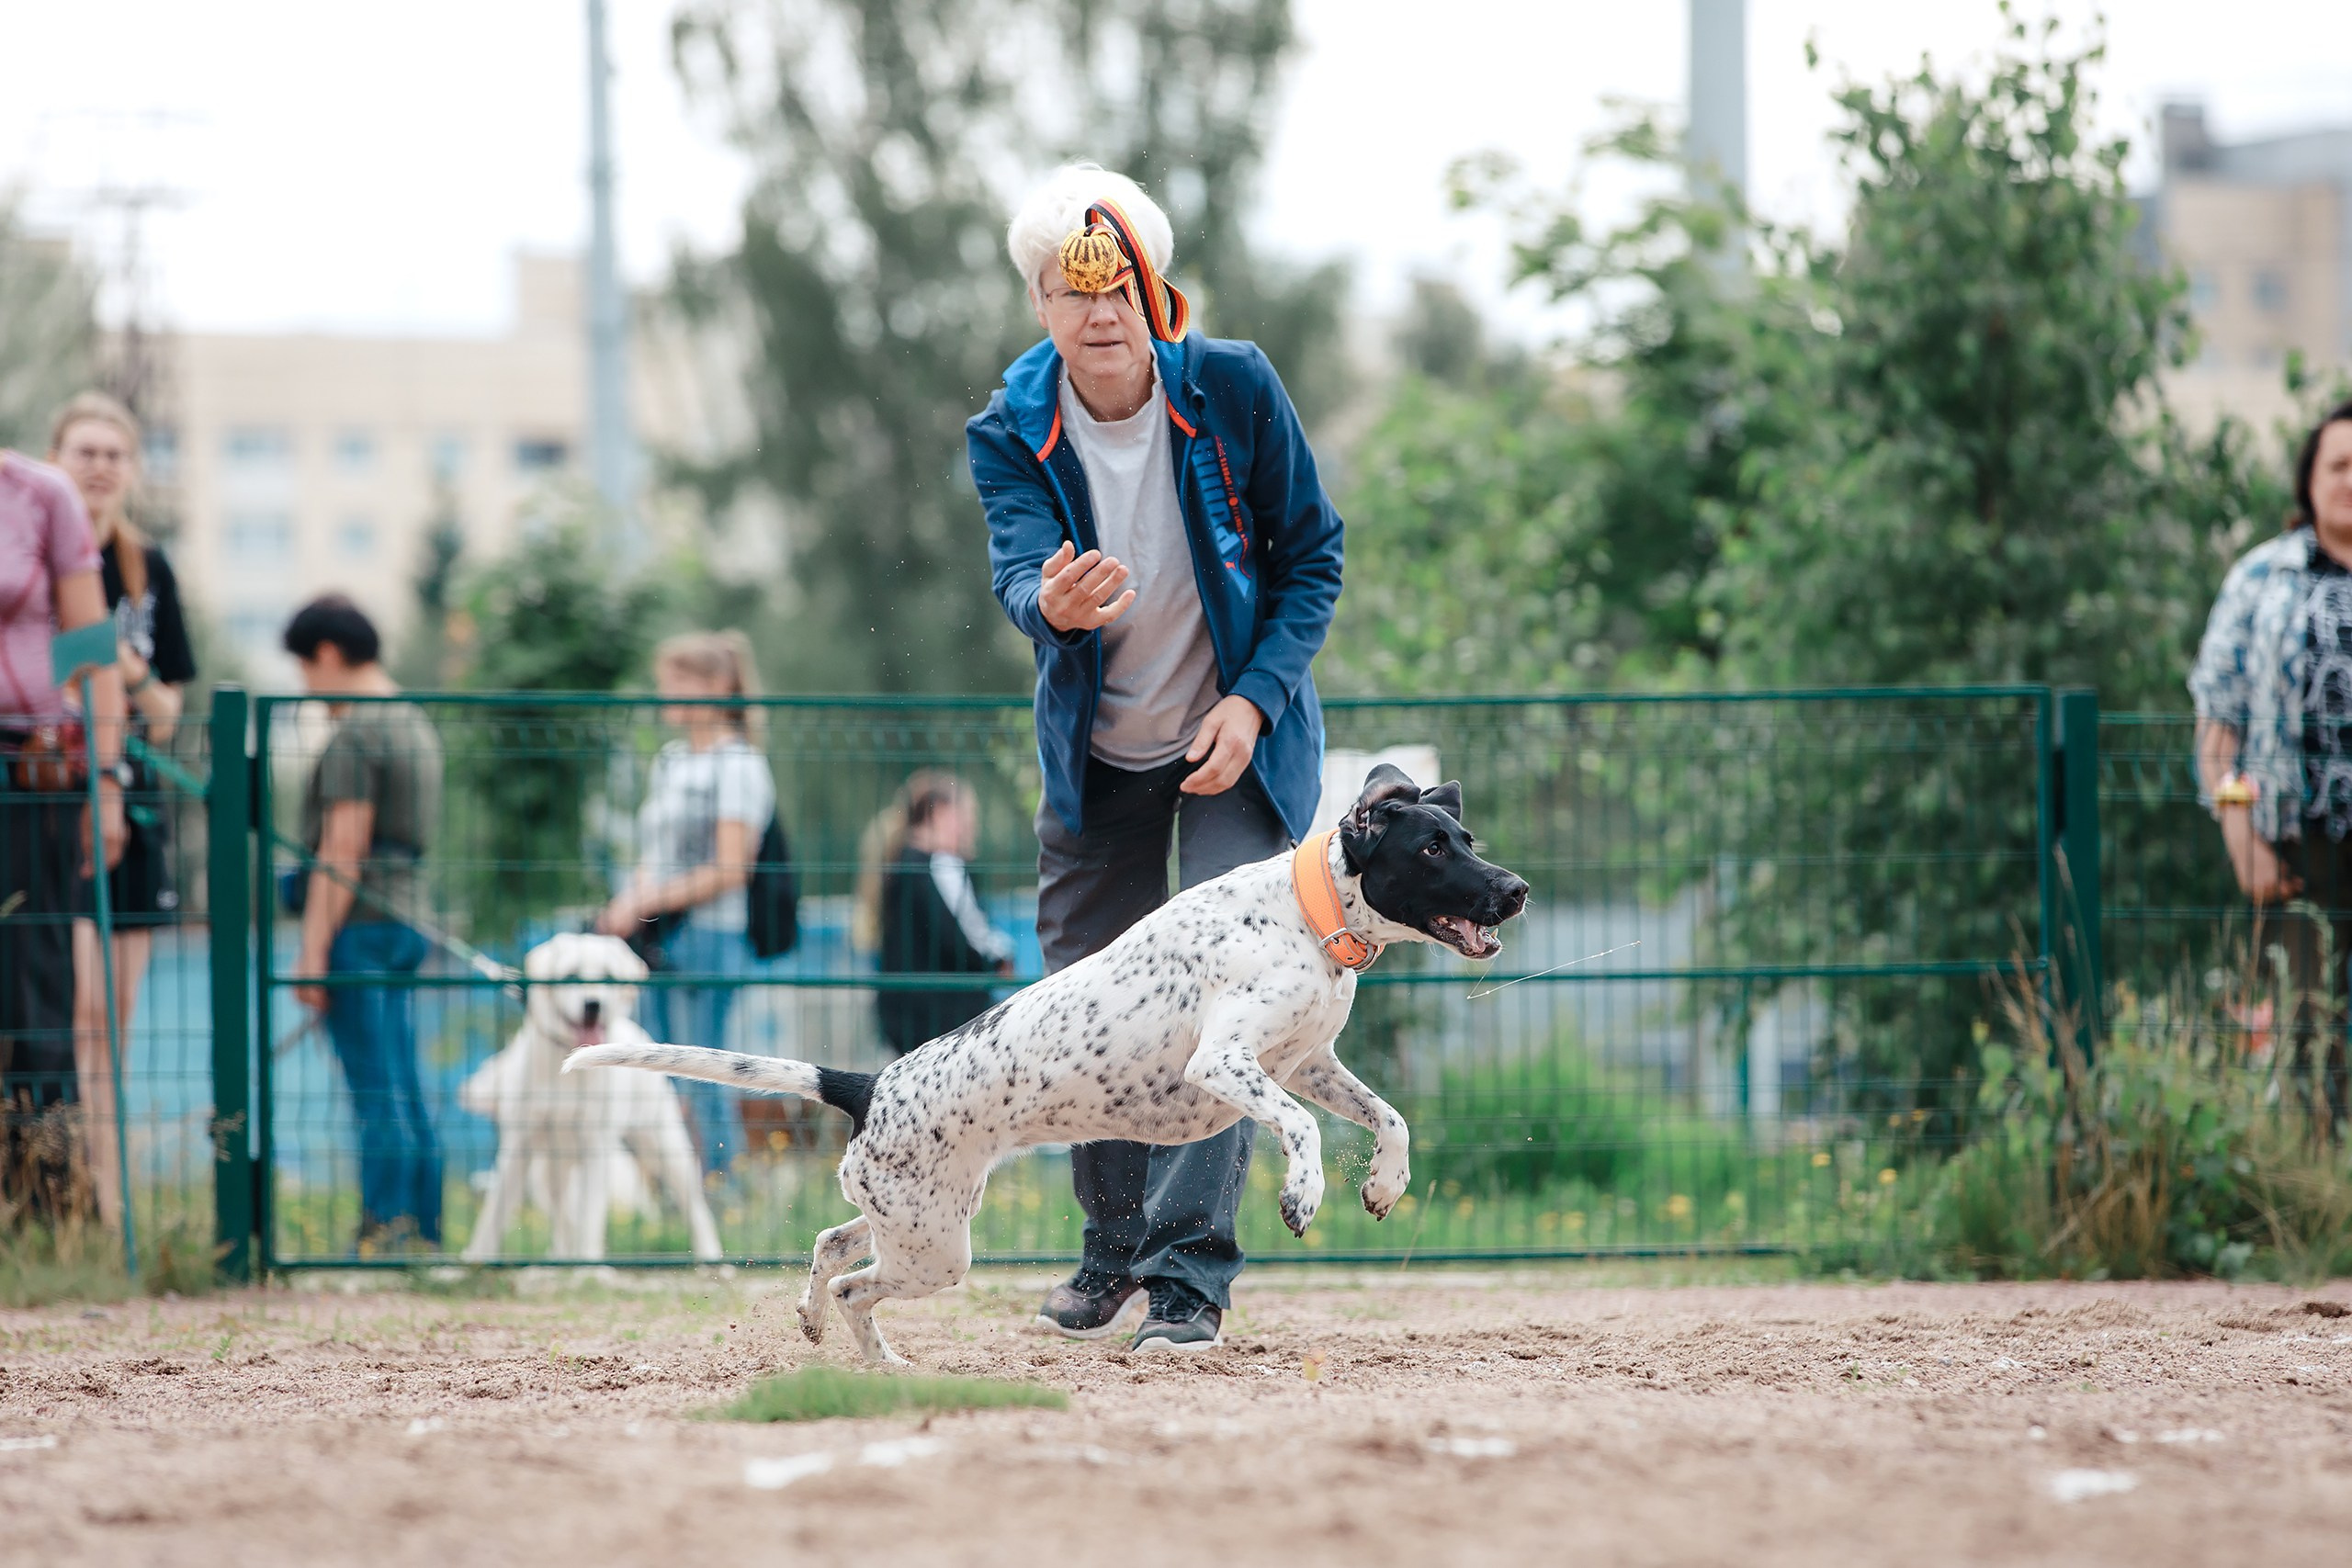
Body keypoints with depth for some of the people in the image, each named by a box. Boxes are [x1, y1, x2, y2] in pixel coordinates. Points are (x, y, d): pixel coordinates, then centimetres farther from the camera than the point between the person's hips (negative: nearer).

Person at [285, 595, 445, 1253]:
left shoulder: (355, 735, -12)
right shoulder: (415, 724, 17)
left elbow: (343, 851, -16)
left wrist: (314, 950, -16)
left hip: (360, 923, -9)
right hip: (407, 920, 9)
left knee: (378, 1095, -10)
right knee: (405, 1095, 10)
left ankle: (386, 1233, -11)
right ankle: (424, 1232, 10)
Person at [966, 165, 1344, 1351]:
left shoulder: (1235, 389, -16)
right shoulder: (1009, 434, -14)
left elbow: (1311, 554, -8)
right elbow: (1018, 566, -29)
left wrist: (1254, 697, -19)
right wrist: (1052, 606, -54)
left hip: (1238, 739, -3)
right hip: (1095, 751, 3)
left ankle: (1192, 1269, -14)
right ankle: (1115, 1245, 30)